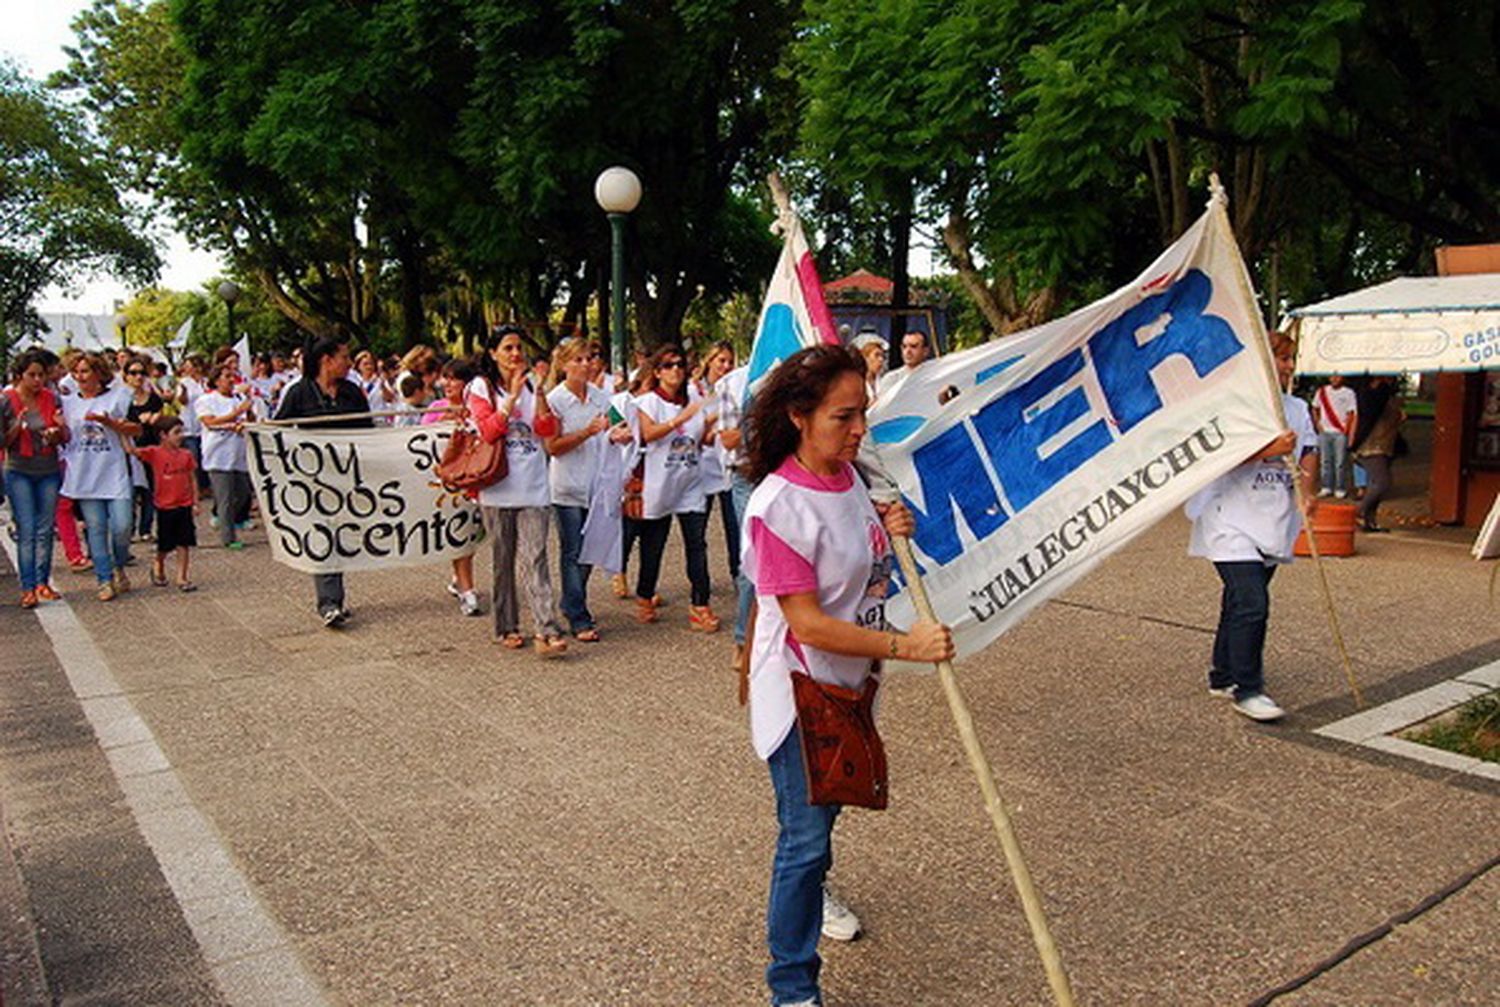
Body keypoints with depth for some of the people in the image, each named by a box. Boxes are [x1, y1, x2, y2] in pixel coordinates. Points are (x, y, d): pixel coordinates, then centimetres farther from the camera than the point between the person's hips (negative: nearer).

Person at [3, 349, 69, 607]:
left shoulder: (52, 399, 1)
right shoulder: (6, 401, -5)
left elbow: (66, 439, 7)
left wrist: (57, 432, -15)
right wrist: (18, 427, -19)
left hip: (49, 472, 3)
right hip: (19, 473, -2)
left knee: (45, 530, 6)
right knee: (26, 531, -5)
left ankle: (43, 582, 13)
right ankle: (28, 588, -3)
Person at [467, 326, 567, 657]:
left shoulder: (531, 384, 13)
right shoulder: (481, 387, 5)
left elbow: (547, 430, 3)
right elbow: (488, 431, -10)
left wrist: (539, 393, -10)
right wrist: (512, 397, -16)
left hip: (533, 487, 1)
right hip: (498, 487, -1)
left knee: (535, 558, -7)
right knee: (503, 561, 7)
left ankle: (546, 631, -13)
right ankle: (506, 628, 18)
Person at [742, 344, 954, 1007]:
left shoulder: (848, 475, 0)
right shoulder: (778, 506, -26)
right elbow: (808, 624, -26)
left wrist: (888, 530, -4)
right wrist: (905, 645, -28)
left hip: (851, 679, 8)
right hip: (800, 688, -8)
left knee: (821, 816, 26)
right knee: (805, 833, 1)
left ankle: (809, 894, 54)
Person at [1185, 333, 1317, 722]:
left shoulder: (1297, 408, 16)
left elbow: (1308, 452, 11)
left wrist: (1307, 492, -7)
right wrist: (1269, 449, -19)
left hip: (1273, 525, 7)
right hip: (1232, 522, -7)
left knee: (1239, 603, 14)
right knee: (1251, 604, -13)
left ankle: (1223, 676, 26)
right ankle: (1247, 689, -5)